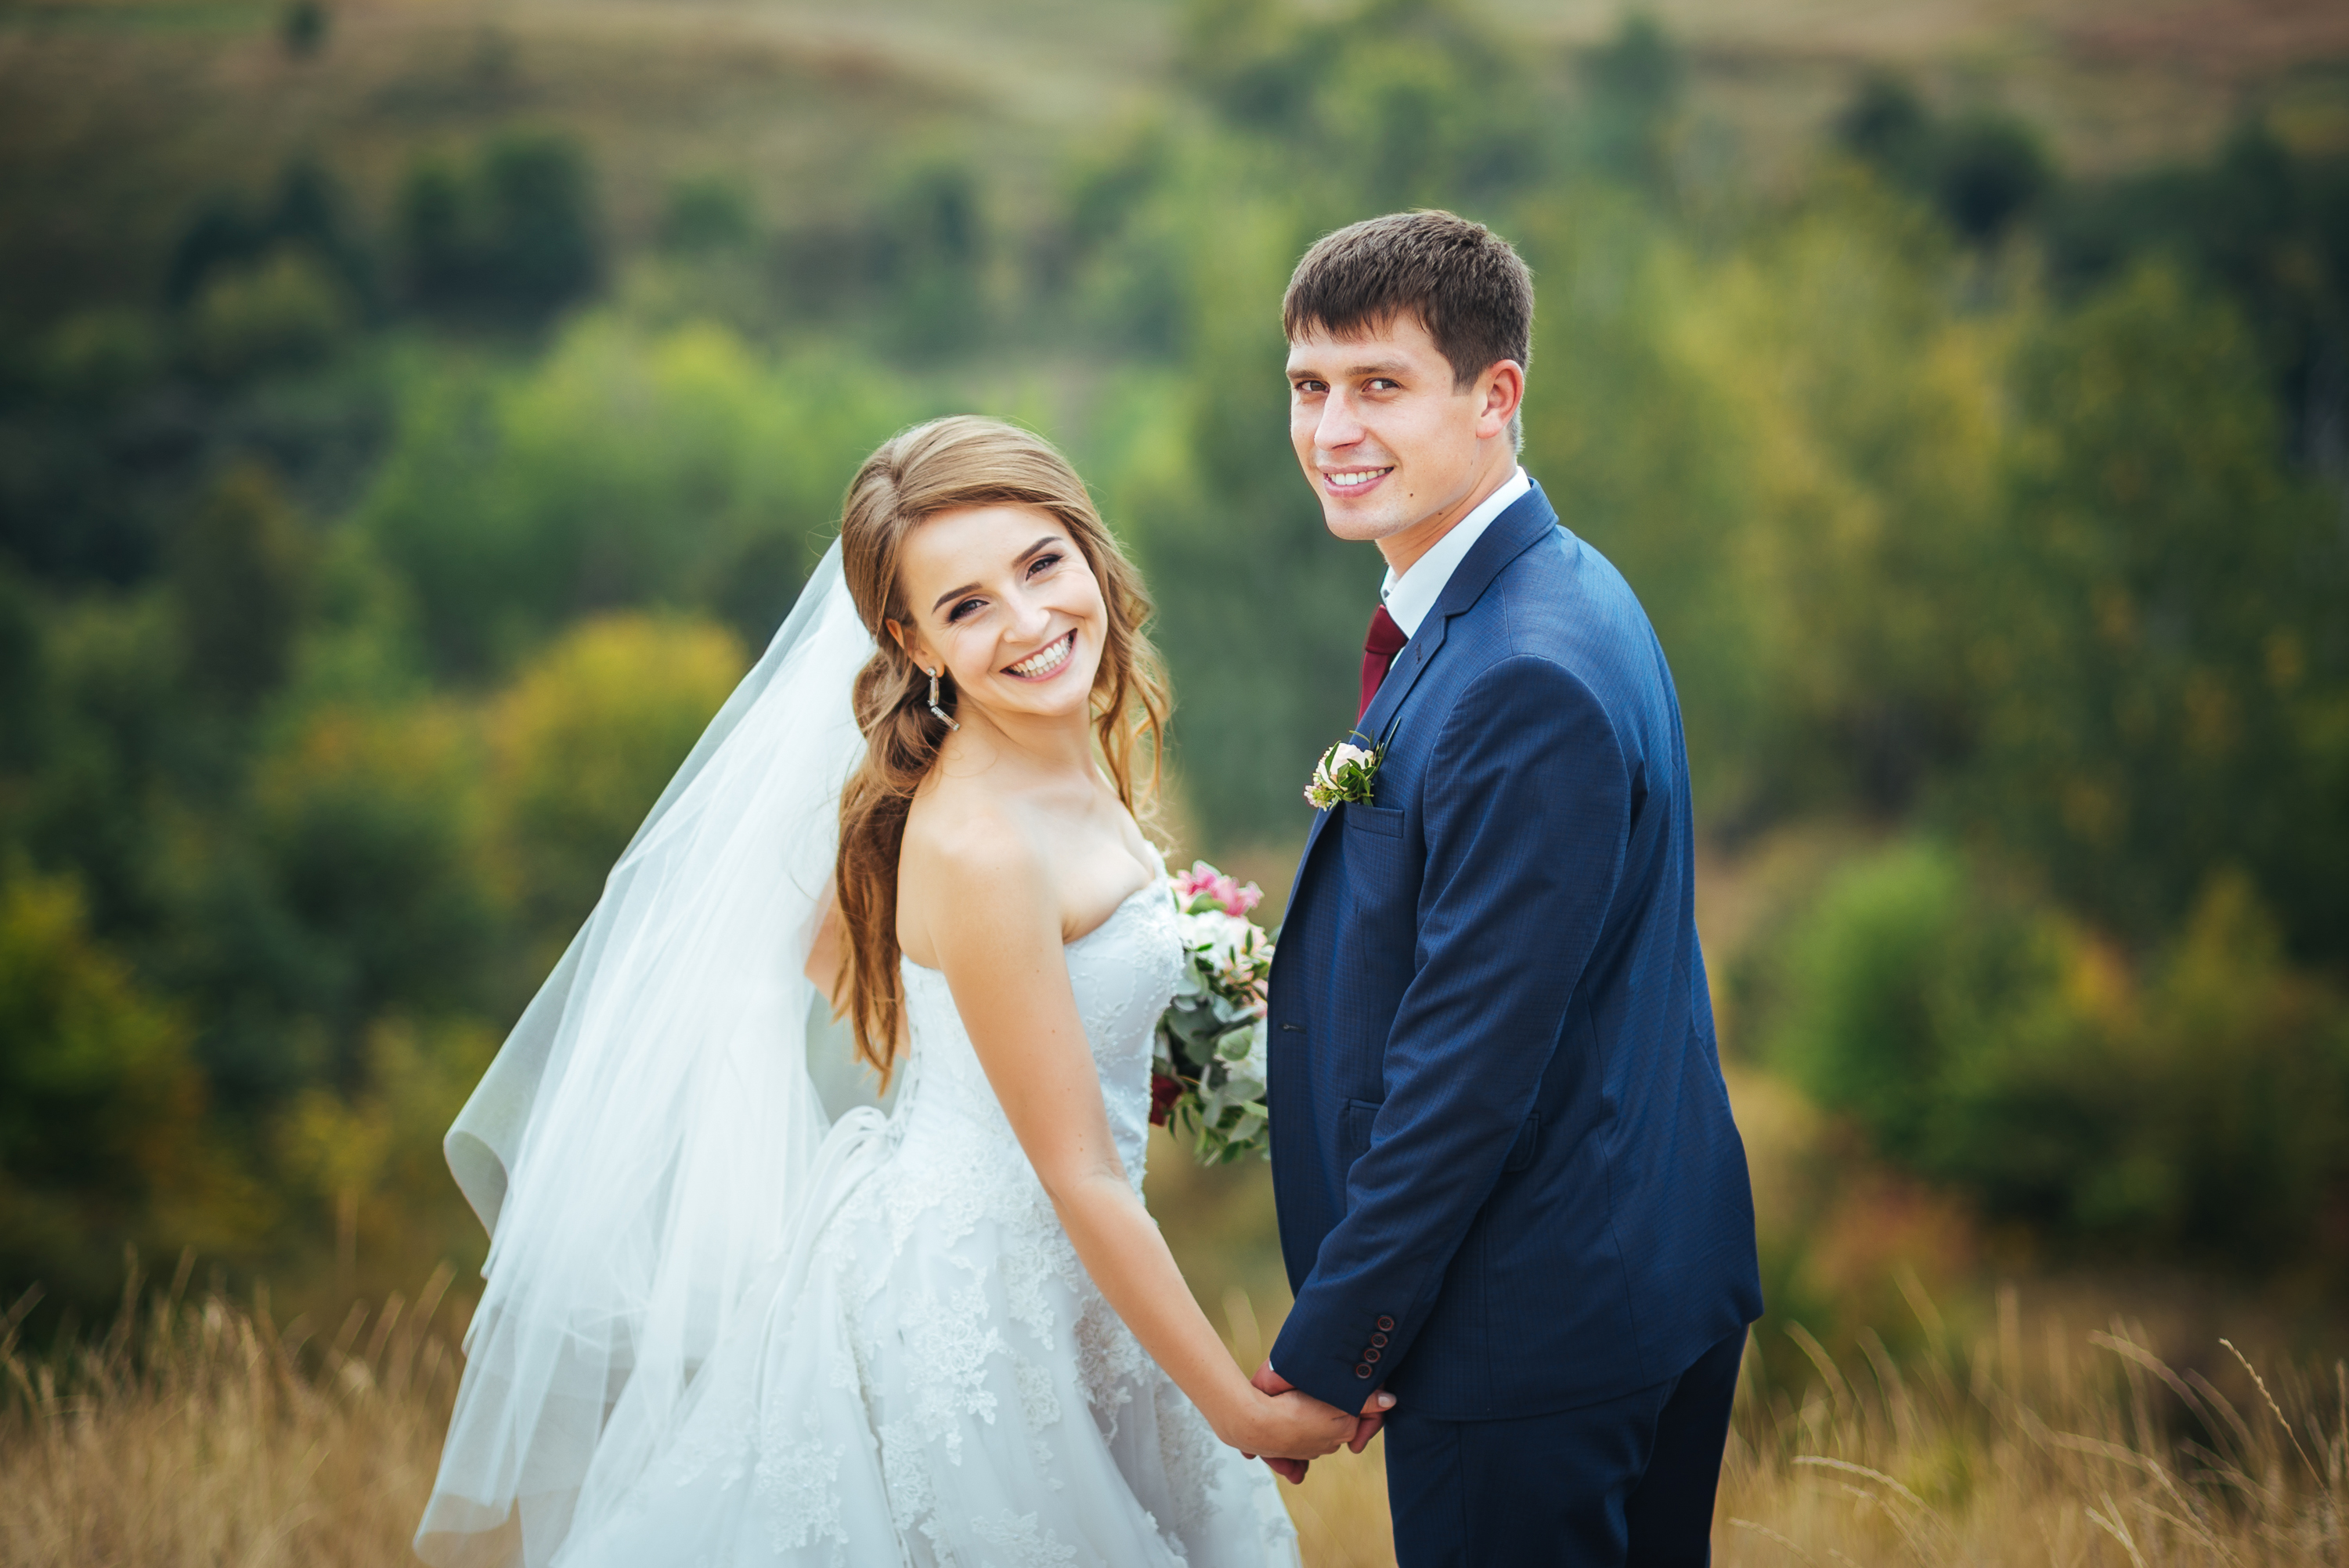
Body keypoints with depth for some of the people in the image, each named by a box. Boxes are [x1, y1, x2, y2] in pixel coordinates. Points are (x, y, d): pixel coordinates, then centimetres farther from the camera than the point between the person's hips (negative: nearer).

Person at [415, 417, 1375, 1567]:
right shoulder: (978, 846, -27)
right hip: (970, 1310, -9)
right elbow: (1082, 1182, -23)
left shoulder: (1069, 756, 0)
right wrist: (1247, 1412, -16)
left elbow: (828, 951, 13)